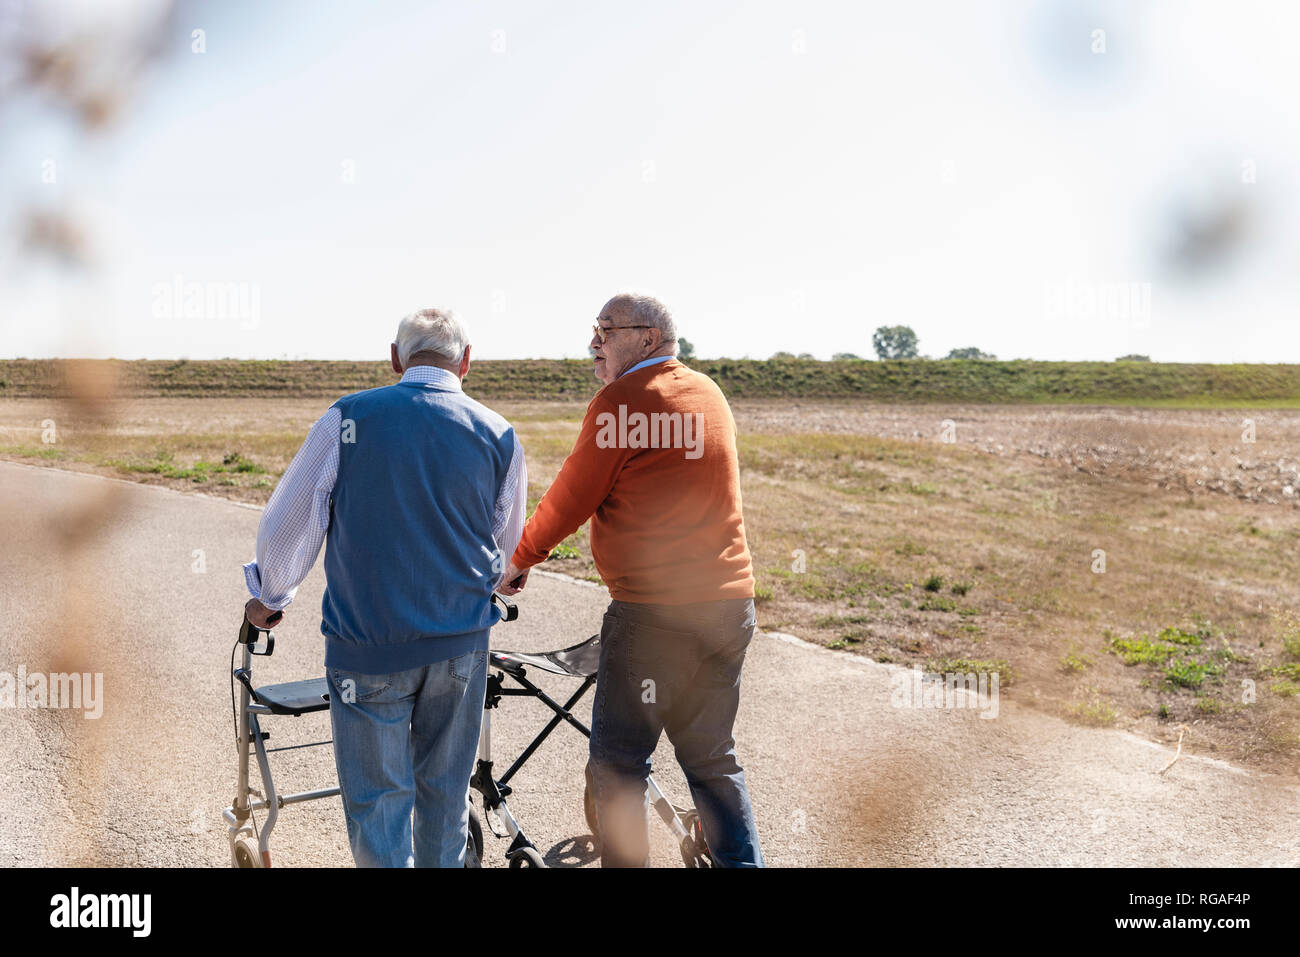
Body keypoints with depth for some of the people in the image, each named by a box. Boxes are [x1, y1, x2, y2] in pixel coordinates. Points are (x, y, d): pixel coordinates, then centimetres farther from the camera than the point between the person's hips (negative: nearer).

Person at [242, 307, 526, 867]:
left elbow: (286, 524, -2)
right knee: (445, 793, 17)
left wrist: (270, 596, 16)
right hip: (461, 642, 3)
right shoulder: (499, 437, 1)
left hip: (367, 646, -2)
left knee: (379, 800, 9)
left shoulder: (348, 418, -7)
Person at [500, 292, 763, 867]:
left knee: (617, 764, 4)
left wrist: (520, 560, 12)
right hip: (731, 603, 8)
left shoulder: (620, 402, -9)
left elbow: (571, 497, -3)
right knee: (712, 758, 18)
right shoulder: (710, 394, 13)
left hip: (654, 612, -8)